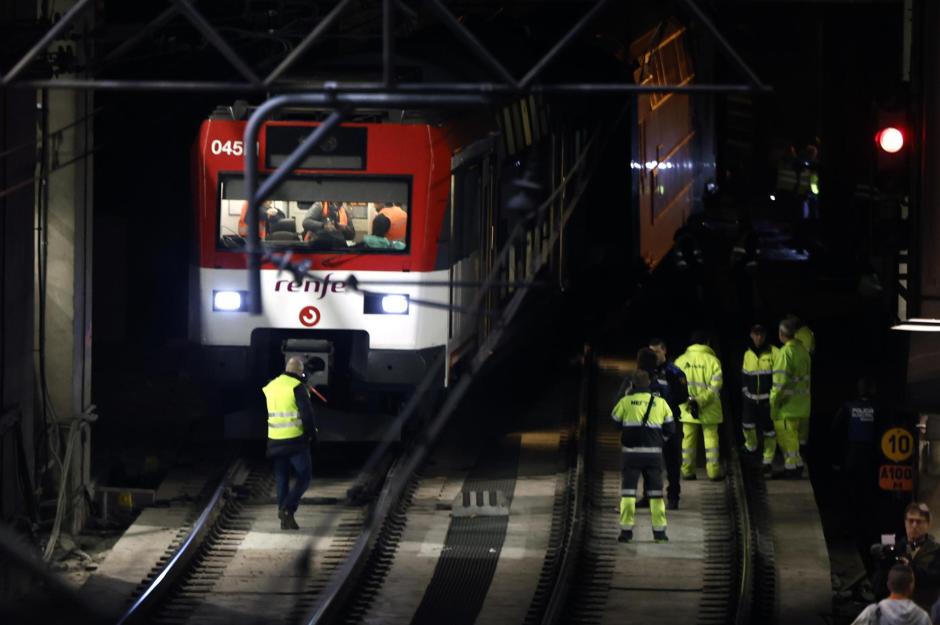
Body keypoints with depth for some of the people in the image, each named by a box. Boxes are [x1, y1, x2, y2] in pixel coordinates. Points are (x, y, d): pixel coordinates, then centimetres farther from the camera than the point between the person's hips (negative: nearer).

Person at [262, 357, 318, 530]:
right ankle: (287, 509, -16)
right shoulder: (297, 387, -11)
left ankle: (285, 519, 11)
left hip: (275, 441, 6)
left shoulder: (270, 387, 11)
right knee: (303, 478, 3)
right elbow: (307, 414, -15)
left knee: (282, 480, 12)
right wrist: (312, 433, -3)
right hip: (296, 440, -6)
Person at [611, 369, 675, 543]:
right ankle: (659, 531, 8)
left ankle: (626, 530, -1)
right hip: (653, 453, 2)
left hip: (631, 452, -2)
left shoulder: (626, 402, -3)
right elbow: (670, 428, 8)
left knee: (628, 492, 3)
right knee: (655, 493, 9)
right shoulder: (660, 403, 3)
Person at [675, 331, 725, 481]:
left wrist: (688, 400, -9)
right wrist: (700, 402, -14)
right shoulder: (712, 361, -6)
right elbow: (715, 387, -13)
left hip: (687, 411, 2)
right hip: (709, 411, -2)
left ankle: (687, 471, 11)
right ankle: (713, 471, 6)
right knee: (711, 439, 6)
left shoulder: (681, 361, 1)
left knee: (688, 439, 9)